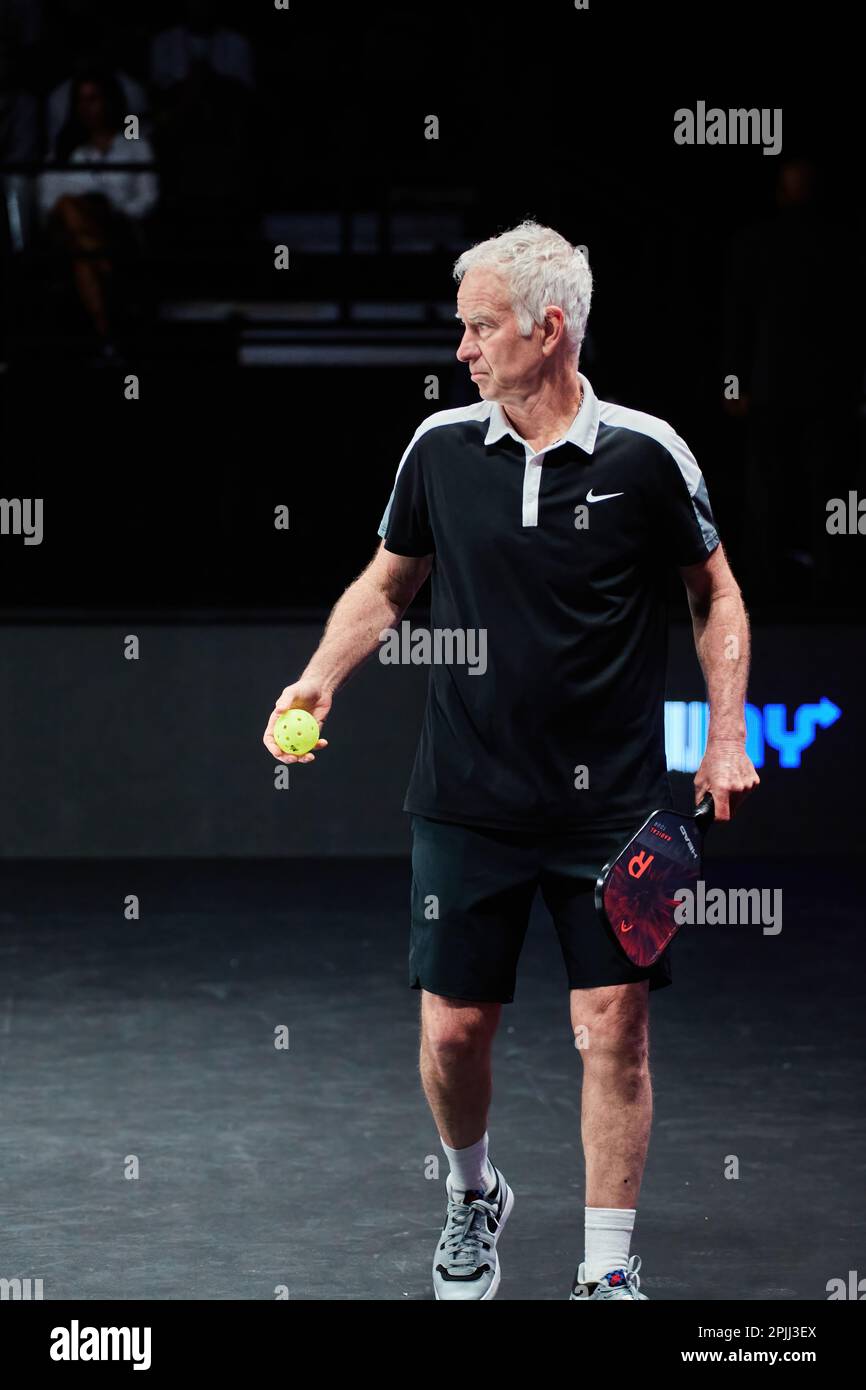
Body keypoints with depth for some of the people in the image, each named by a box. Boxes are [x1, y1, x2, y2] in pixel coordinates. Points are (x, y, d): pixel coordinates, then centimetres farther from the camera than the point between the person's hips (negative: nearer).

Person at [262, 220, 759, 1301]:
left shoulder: (645, 455, -5)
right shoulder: (441, 446, 1)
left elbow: (714, 595, 8)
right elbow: (386, 585, 15)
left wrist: (727, 739, 0)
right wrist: (319, 678, 0)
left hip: (613, 804, -2)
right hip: (466, 799, 2)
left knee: (612, 1028, -4)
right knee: (453, 1028, 4)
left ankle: (608, 1268, 8)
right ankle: (473, 1194, 34)